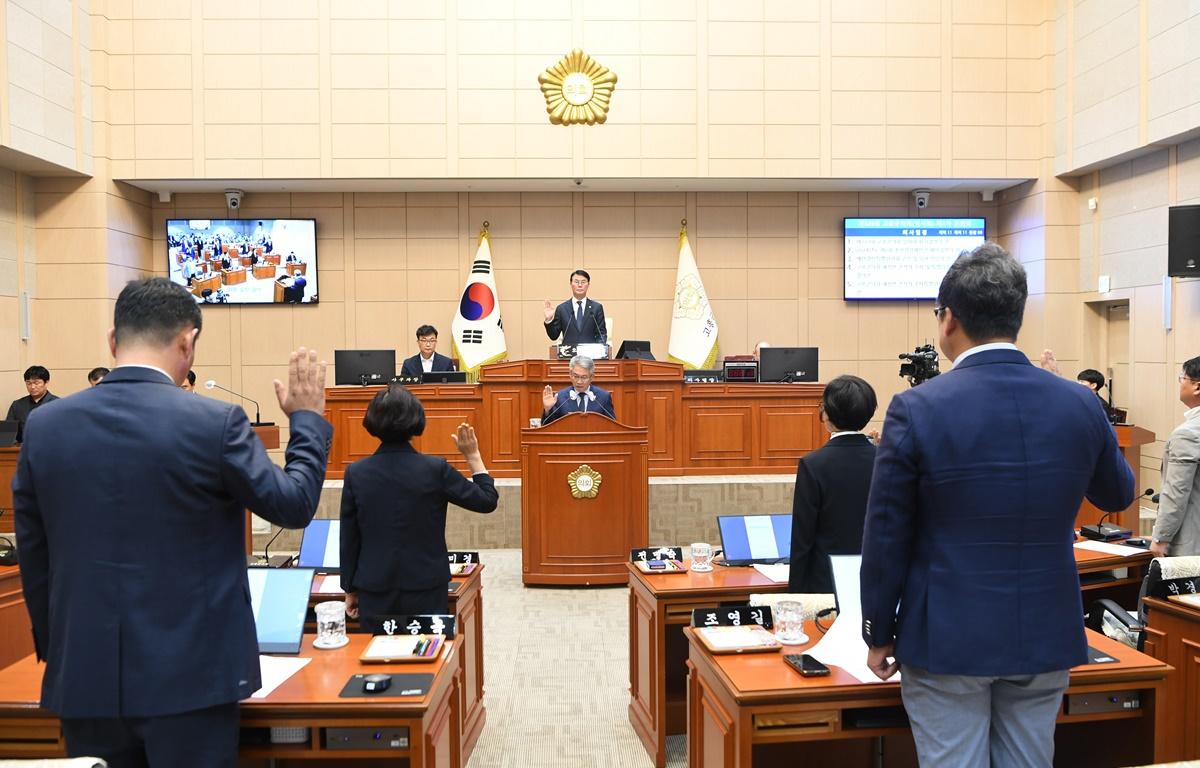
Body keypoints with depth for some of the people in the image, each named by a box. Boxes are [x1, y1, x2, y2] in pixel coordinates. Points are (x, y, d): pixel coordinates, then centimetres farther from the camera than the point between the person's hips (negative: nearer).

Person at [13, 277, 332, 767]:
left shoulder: (44, 426, -1)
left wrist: (55, 649, 20)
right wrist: (307, 419, 9)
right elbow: (294, 505, -3)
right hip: (190, 673, -4)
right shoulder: (215, 423, -15)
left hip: (84, 673, 4)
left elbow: (34, 558, 7)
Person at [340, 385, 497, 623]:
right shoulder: (435, 469, -11)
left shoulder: (356, 473, -5)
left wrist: (350, 589, 12)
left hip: (375, 594, 2)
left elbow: (348, 539, 1)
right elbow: (487, 501, -1)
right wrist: (473, 456, 10)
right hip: (426, 593, -1)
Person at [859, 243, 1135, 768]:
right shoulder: (1081, 405, -4)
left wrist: (878, 633, 2)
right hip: (1046, 637, 4)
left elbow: (887, 537, -11)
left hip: (947, 640, -4)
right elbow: (1118, 494, 16)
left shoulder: (917, 409, -16)